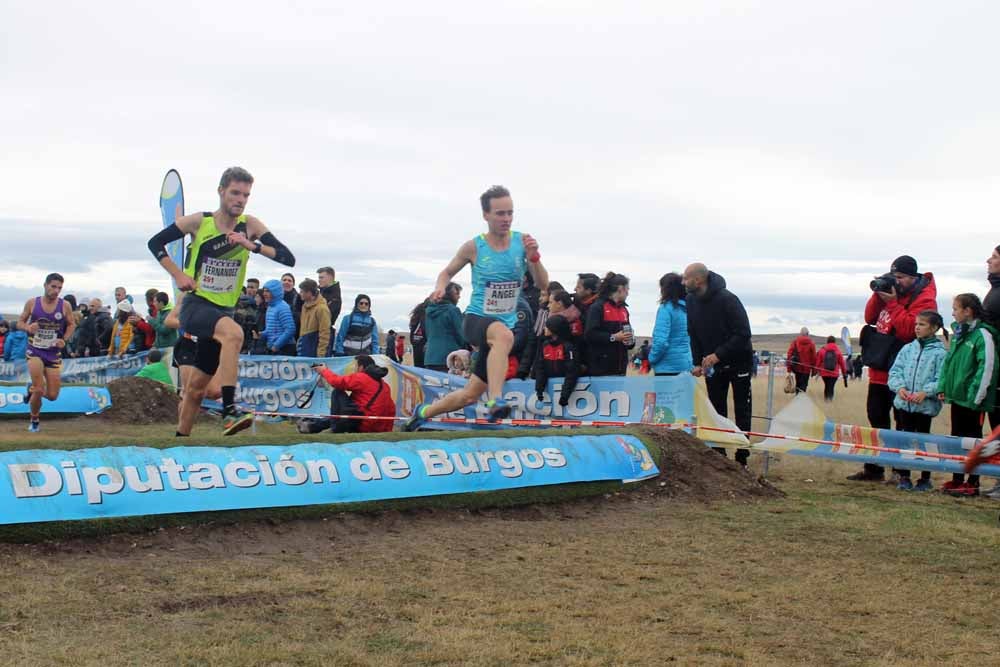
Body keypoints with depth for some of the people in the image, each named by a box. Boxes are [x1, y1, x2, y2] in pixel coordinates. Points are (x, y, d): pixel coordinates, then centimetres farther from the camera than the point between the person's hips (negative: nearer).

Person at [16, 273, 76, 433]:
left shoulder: (65, 306, -6)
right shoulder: (32, 303, -6)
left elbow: (71, 325, 8)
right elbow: (20, 323, 4)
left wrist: (64, 339, -9)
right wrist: (28, 327, -19)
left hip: (54, 353, 2)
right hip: (34, 350, -2)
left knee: (52, 395, 2)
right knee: (39, 389, -16)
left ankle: (33, 389, 37)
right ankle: (34, 420, 11)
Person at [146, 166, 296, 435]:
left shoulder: (250, 226, -2)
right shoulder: (199, 221, -6)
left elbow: (288, 258, -10)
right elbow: (155, 243, 4)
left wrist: (252, 245, -23)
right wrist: (178, 275, -7)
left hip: (224, 310, 4)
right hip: (196, 305, -4)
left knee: (197, 387, 11)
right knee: (234, 333, -36)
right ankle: (229, 412, -41)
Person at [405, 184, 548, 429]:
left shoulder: (522, 241, -2)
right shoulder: (473, 247, -6)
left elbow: (543, 285, -4)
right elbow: (447, 272, 11)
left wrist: (533, 257, -22)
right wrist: (440, 287, -11)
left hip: (506, 325, 4)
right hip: (476, 320, -3)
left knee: (470, 395, 10)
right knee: (504, 334, -42)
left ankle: (423, 412, 34)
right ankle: (495, 401, -48)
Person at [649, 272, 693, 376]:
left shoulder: (666, 308, -11)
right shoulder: (687, 308, 9)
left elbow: (661, 341, -19)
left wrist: (651, 359, -3)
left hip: (667, 368, -7)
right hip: (686, 365, 7)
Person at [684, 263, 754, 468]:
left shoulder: (727, 299, -23)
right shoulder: (692, 302, -4)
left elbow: (743, 334, -25)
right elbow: (693, 335, 3)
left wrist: (718, 355, -30)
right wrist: (698, 363, -7)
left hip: (738, 361, -6)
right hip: (712, 363, 6)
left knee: (742, 412, 1)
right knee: (716, 411, 7)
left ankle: (741, 459, 5)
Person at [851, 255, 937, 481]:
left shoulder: (924, 299, -11)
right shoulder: (890, 291, 12)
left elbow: (908, 329, -22)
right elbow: (870, 318, 13)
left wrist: (893, 303, -19)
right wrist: (878, 295, 0)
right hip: (879, 369, 8)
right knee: (876, 418, 13)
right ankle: (874, 469, 21)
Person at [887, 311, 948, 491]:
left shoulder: (940, 352, -6)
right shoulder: (907, 349, 7)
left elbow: (942, 380, -11)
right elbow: (895, 371, 6)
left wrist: (925, 392, -21)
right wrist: (899, 387, -11)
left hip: (926, 406, -4)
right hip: (904, 403, 4)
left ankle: (925, 479, 19)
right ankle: (904, 477, 19)